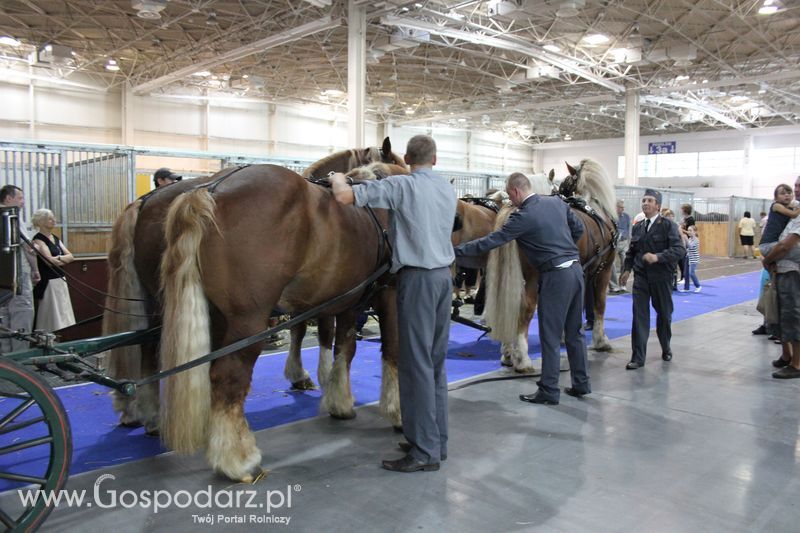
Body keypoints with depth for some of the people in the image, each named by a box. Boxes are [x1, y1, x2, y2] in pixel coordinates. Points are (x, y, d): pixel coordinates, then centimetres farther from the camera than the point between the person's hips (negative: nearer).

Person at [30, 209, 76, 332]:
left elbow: (71, 257, 6)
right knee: (52, 318, -3)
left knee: (63, 315, 10)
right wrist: (65, 259, -3)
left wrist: (58, 258, -11)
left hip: (61, 280, 8)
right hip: (48, 282, -8)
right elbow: (50, 261, -19)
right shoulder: (38, 240, -9)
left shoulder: (56, 239, 14)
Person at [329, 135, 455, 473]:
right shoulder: (449, 190, 13)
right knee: (436, 361, 13)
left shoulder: (401, 185, -9)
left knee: (416, 362, -4)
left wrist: (337, 179, 8)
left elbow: (344, 196, -15)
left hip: (417, 278, -7)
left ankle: (425, 451, 0)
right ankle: (437, 441, 20)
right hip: (444, 275, 8)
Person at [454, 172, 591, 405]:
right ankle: (581, 384, 27)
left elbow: (492, 241, -15)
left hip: (555, 276, -8)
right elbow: (578, 229, 18)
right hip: (576, 269, 8)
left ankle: (549, 390, 9)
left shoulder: (523, 216, -14)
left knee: (550, 336, 2)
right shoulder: (557, 202, 8)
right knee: (574, 331, 17)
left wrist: (456, 250, -10)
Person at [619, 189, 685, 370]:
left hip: (661, 278, -3)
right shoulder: (637, 227, 9)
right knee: (639, 316, -4)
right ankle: (638, 358, -1)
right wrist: (627, 269, 4)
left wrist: (658, 257, -29)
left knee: (664, 314, 15)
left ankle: (666, 349, 38)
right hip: (641, 278, 3)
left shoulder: (669, 226, -6)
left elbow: (679, 250, -16)